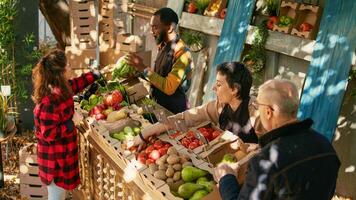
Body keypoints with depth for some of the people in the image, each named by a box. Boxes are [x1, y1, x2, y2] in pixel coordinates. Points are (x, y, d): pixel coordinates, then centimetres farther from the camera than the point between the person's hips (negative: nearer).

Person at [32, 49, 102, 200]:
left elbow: (76, 84, 20)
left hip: (61, 152, 10)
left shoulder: (60, 89, -2)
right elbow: (48, 134, -29)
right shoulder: (49, 102, -31)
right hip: (55, 157, -10)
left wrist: (94, 75, 27)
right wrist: (69, 126, -20)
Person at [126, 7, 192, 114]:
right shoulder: (162, 45, 2)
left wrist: (144, 68, -27)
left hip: (173, 110, -7)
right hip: (157, 103, 7)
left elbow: (169, 88, -29)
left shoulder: (182, 53, -24)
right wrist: (138, 70, -3)